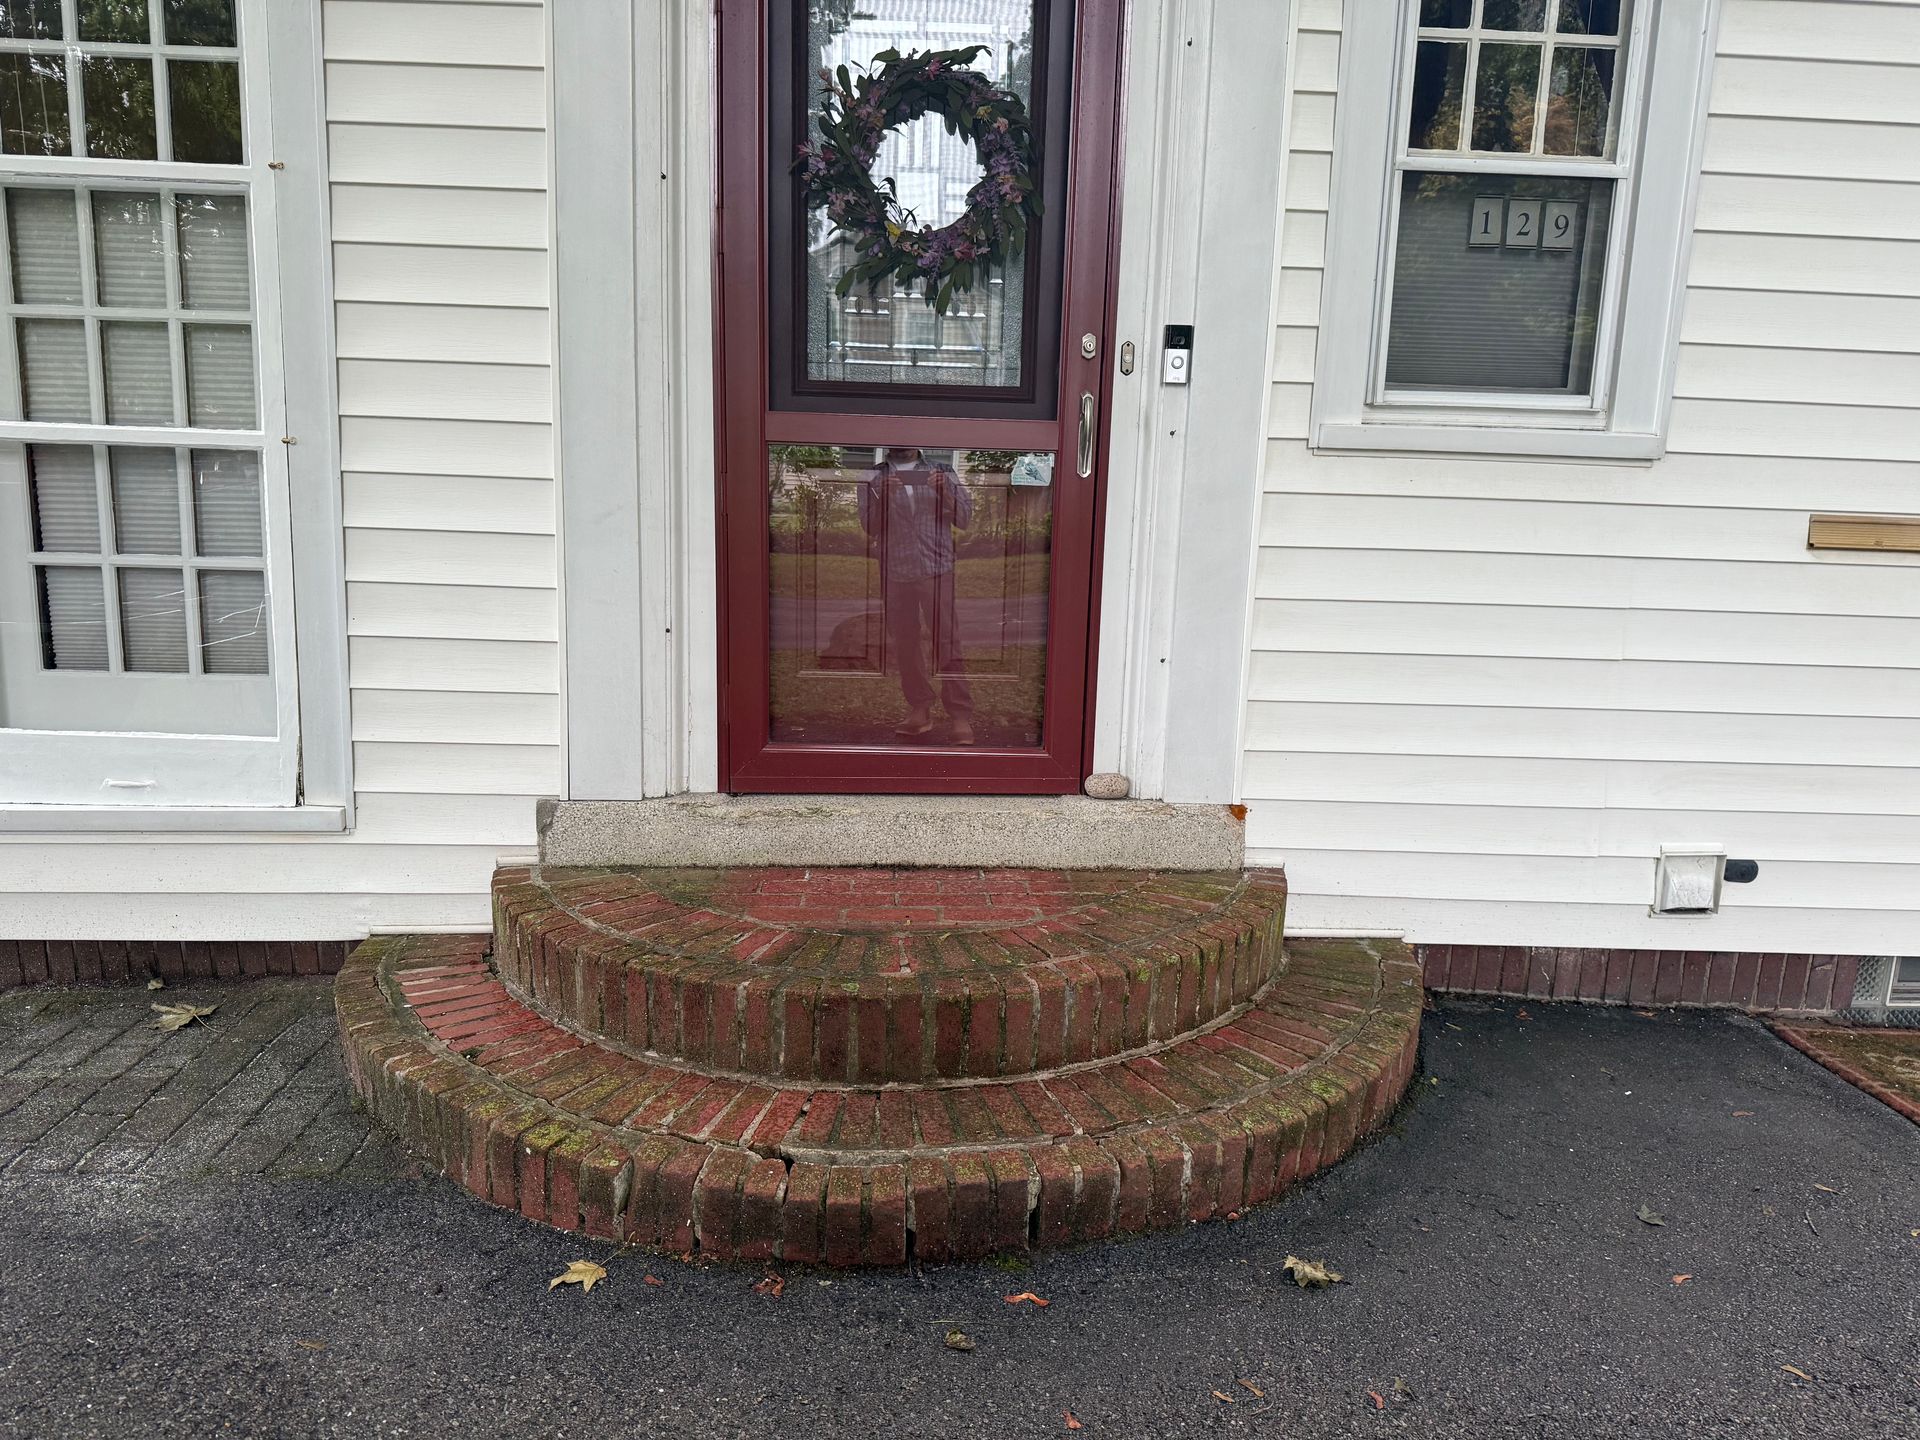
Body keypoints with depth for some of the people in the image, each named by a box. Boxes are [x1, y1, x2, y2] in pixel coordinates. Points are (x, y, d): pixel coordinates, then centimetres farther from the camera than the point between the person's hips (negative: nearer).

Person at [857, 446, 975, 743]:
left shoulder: (941, 472, 9)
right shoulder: (873, 478, 9)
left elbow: (964, 519, 5)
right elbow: (869, 526, 2)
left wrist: (945, 492, -12)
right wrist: (884, 496, -16)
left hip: (937, 570, -2)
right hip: (895, 572, 2)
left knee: (947, 643, -8)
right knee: (905, 645, 5)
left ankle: (960, 717, -7)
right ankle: (920, 710, 16)